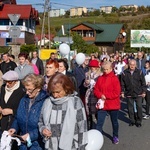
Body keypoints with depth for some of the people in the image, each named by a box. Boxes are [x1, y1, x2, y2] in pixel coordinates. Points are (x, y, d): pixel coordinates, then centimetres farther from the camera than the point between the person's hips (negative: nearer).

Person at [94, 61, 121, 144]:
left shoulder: (114, 78, -9)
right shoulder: (100, 78, 3)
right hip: (102, 104, 2)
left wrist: (105, 96, -17)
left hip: (113, 105, -2)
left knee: (114, 122, 16)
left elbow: (116, 93, -15)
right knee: (99, 123, -3)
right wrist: (101, 95, -15)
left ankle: (115, 137, 36)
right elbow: (96, 90, 4)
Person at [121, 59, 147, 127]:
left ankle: (139, 121, 17)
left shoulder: (139, 72, -2)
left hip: (138, 94, -1)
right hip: (129, 94, 1)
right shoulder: (125, 73, -1)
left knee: (139, 107, 3)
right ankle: (132, 121, 24)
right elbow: (122, 84, 5)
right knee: (130, 108, 8)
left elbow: (143, 83, 3)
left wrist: (144, 92, 1)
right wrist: (122, 92, 3)